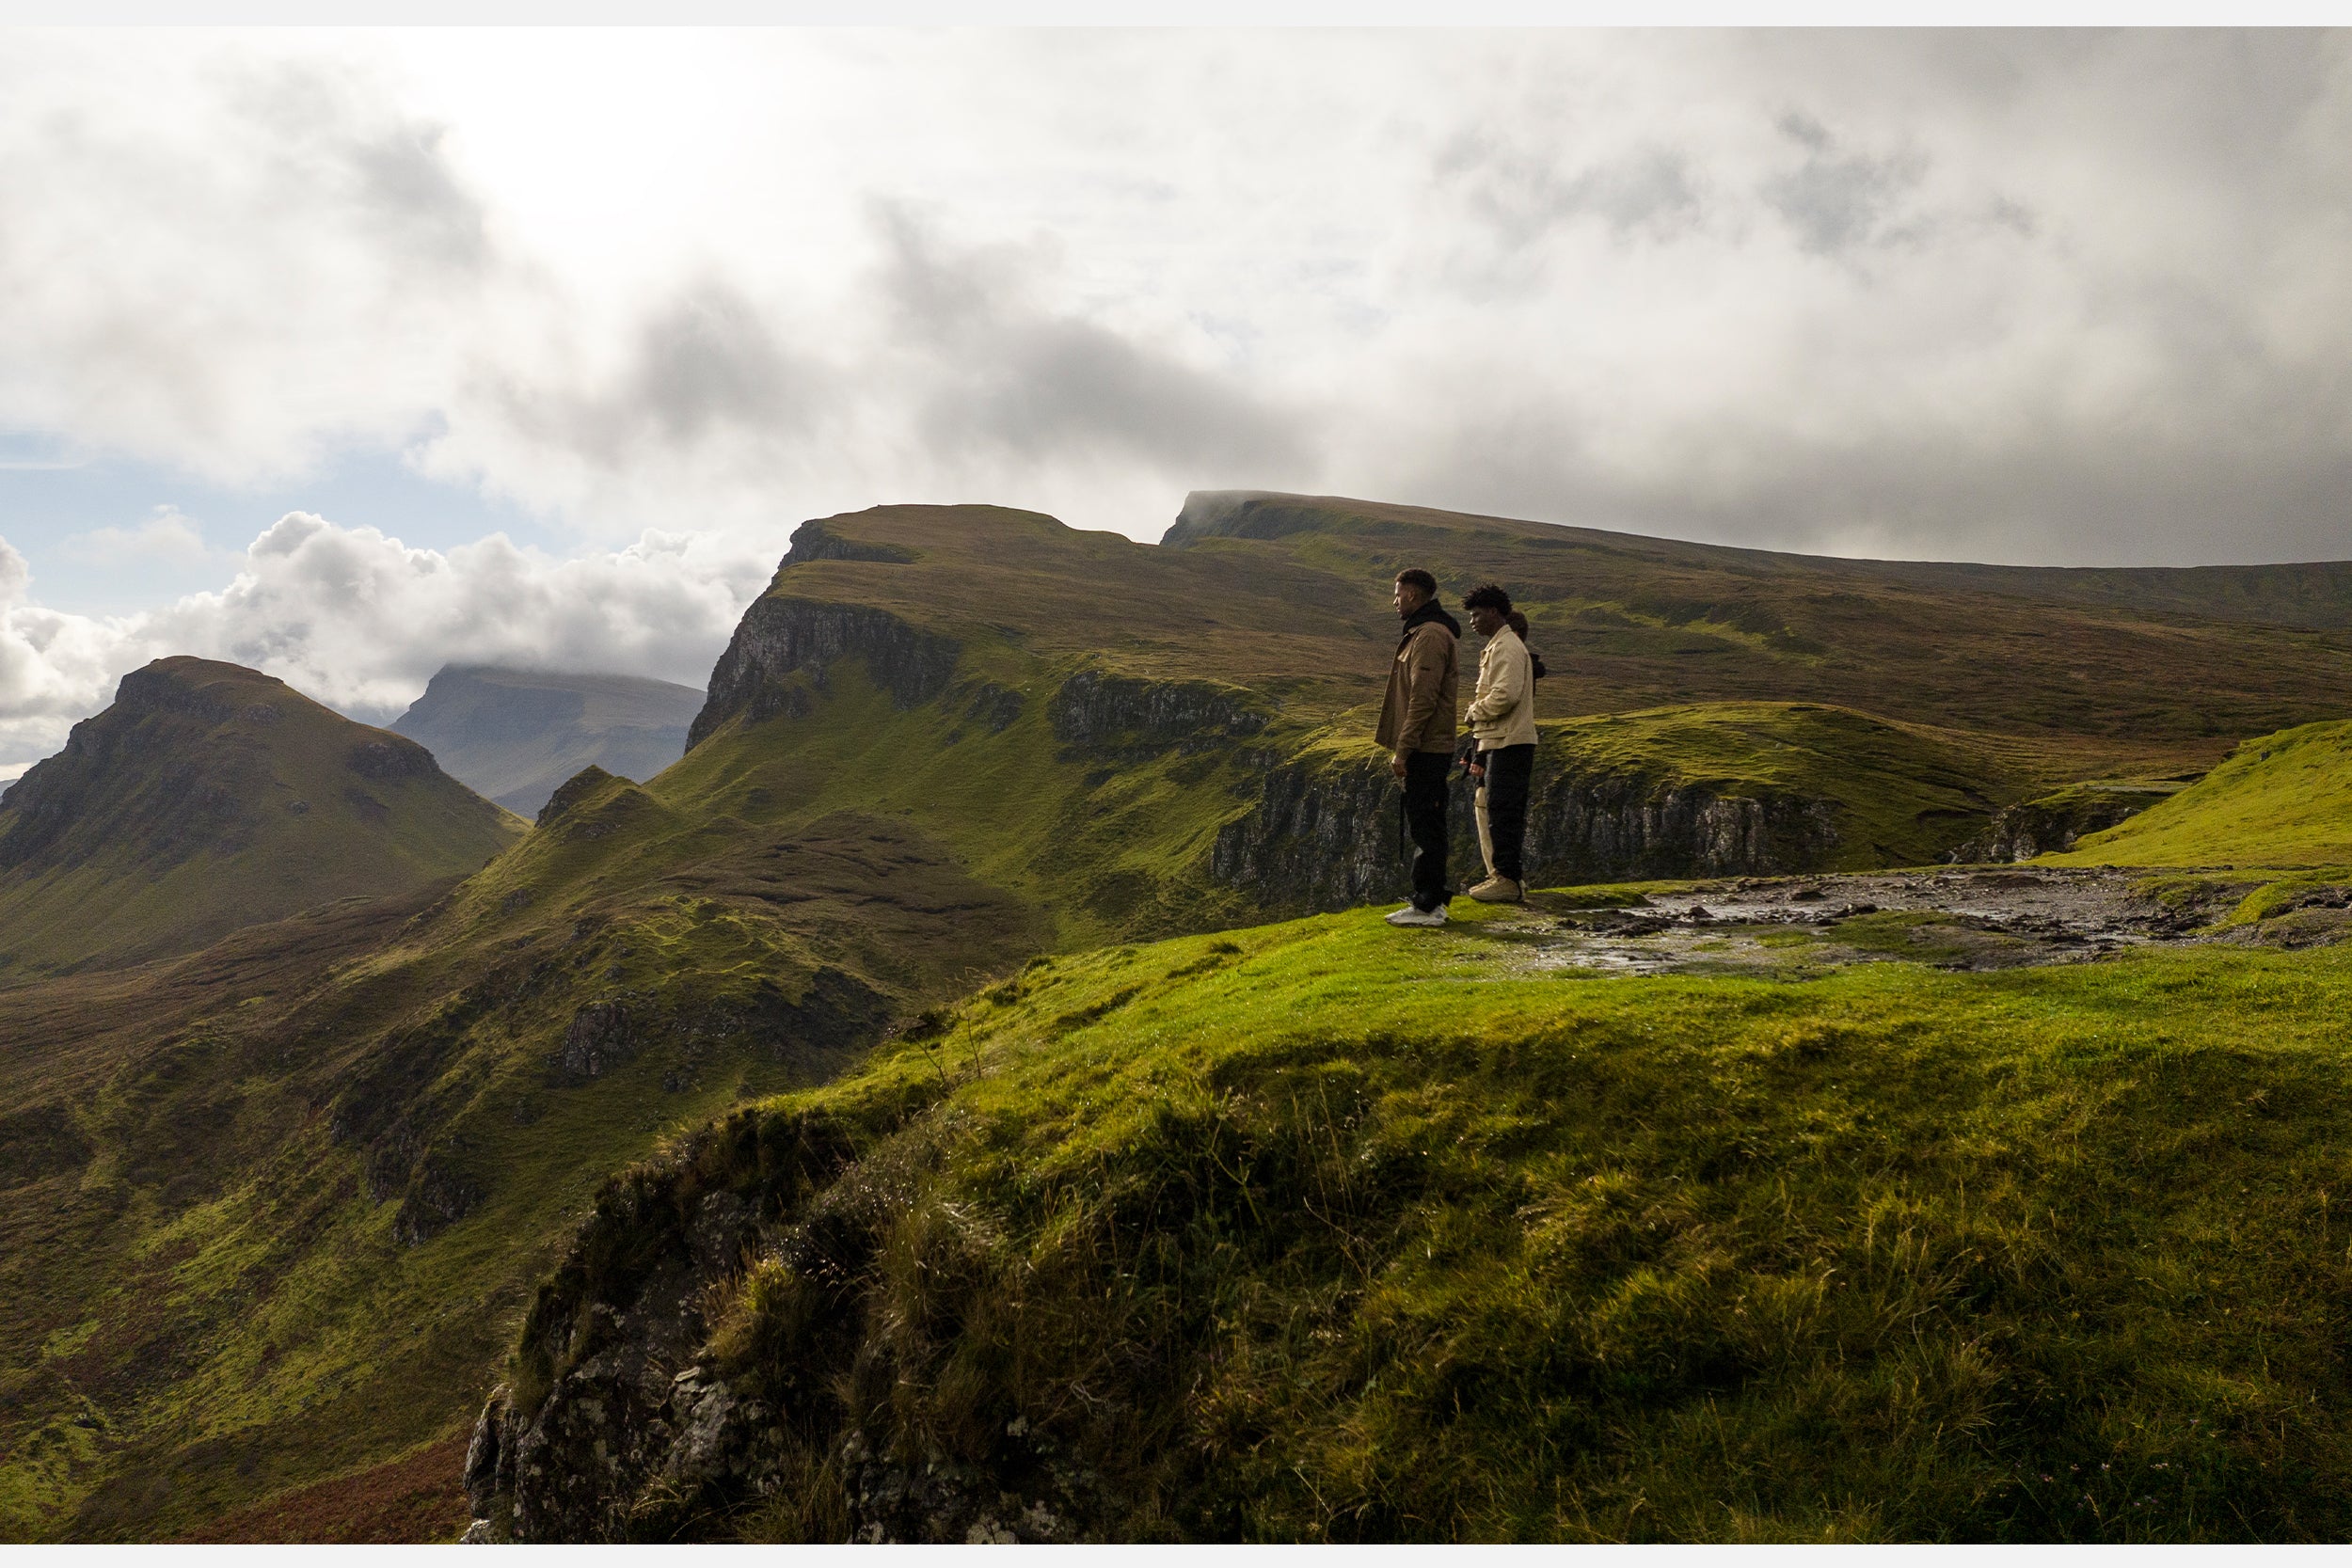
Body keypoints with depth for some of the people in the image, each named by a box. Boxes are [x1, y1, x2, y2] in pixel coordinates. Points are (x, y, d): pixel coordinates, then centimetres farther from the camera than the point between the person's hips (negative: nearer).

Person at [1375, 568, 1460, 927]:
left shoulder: (1429, 635, -15)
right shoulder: (1422, 632, 19)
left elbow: (1423, 699, -21)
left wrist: (1402, 750, -20)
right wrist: (1402, 747, 21)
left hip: (1425, 750, -10)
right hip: (1430, 749, 10)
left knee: (1424, 827, -8)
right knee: (1426, 827, 13)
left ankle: (1427, 906, -5)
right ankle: (1432, 898, 19)